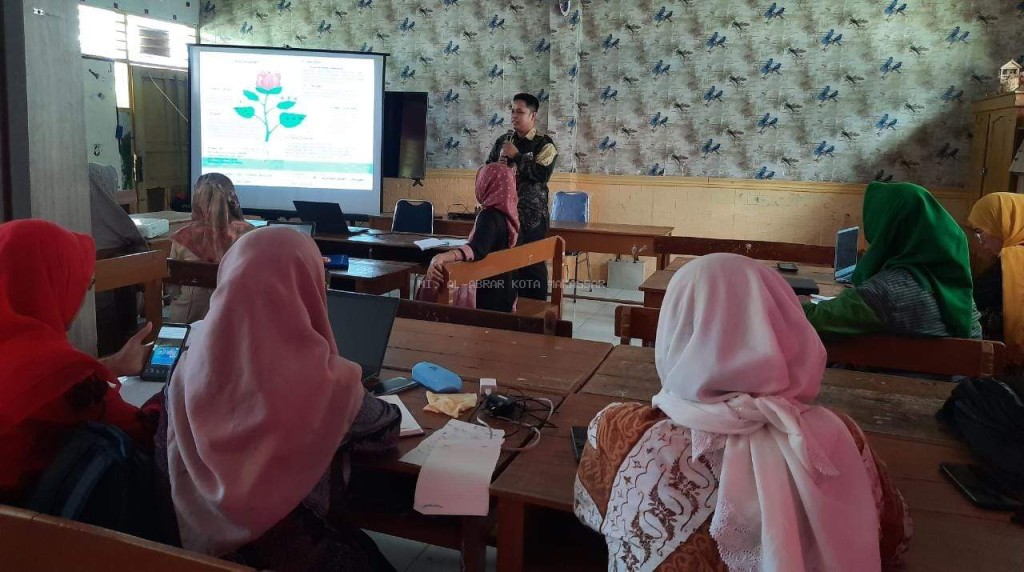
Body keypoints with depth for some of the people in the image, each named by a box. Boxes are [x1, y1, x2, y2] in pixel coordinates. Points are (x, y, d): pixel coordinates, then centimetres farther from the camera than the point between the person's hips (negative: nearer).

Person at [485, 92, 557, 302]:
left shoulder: (544, 144, -5)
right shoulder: (503, 140, 10)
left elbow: (542, 174, -20)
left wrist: (516, 156, -16)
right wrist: (498, 165, -7)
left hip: (532, 215, -5)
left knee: (532, 264, 0)